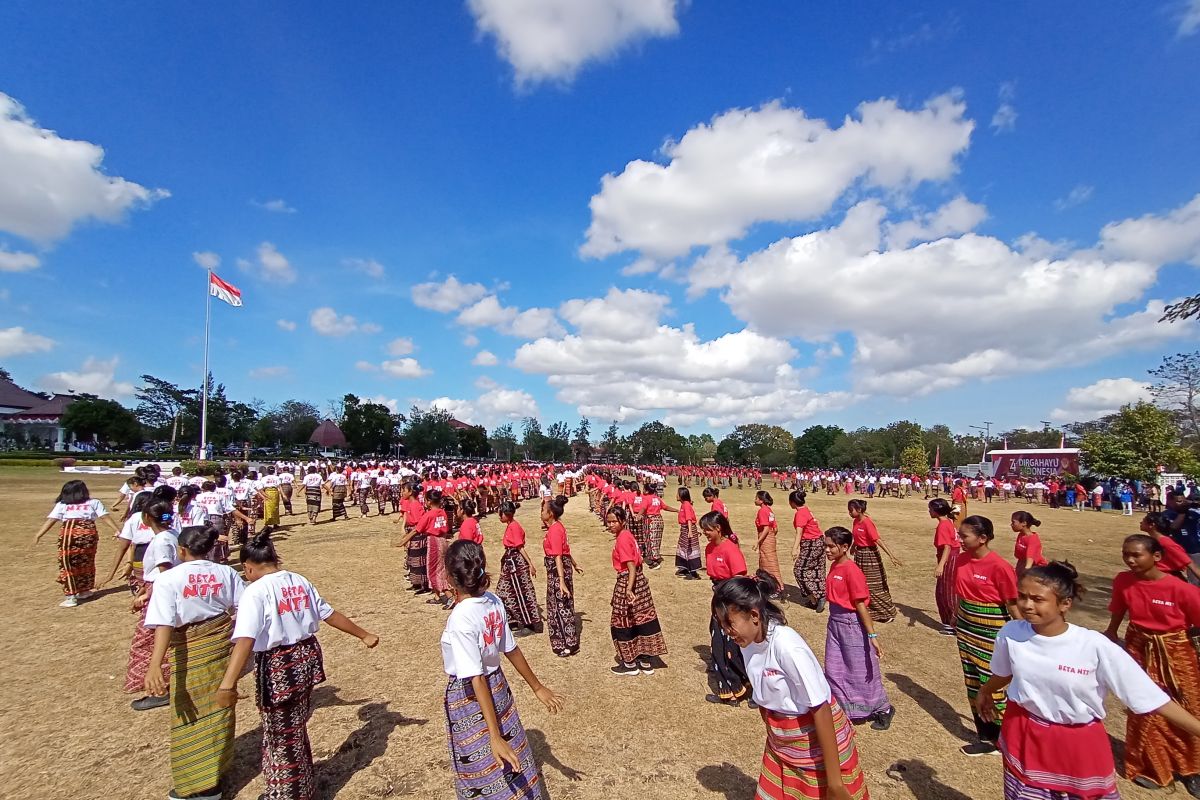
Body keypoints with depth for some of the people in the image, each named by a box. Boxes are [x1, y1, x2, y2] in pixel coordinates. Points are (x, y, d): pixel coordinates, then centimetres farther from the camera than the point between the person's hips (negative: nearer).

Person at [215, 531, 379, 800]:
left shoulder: (256, 591, -16)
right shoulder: (300, 581, 3)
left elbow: (245, 639, -29)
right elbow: (330, 614, 10)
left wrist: (228, 685, -36)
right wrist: (363, 635, 20)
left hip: (278, 666, -7)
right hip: (307, 657, 7)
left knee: (283, 737, 14)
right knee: (295, 729, 26)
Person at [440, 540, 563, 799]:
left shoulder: (460, 618, -29)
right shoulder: (494, 602, -9)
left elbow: (476, 679, -29)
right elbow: (511, 649, 1)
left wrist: (495, 737, -27)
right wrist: (537, 687, 12)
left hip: (469, 697, -6)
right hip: (498, 685, 7)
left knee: (482, 769, 15)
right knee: (511, 754, 25)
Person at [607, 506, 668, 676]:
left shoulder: (622, 539, -20)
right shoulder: (627, 535, 7)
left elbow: (632, 567, -24)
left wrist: (628, 589, -31)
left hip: (627, 582, -9)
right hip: (639, 580, 9)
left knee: (623, 624, 7)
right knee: (642, 621, 15)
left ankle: (630, 664, 20)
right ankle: (645, 661, 26)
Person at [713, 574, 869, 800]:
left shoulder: (786, 646, -30)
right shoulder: (748, 643, -9)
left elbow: (820, 708, -25)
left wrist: (834, 780, -20)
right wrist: (773, 733, 16)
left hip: (818, 739, -6)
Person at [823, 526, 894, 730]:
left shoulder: (851, 570, -22)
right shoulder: (834, 566, 2)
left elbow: (861, 604, -21)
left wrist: (872, 635, -19)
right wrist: (834, 621, 16)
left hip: (852, 625, -7)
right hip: (835, 622, 8)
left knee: (861, 671, 9)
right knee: (834, 670, 14)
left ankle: (884, 709, 32)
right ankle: (842, 709, 32)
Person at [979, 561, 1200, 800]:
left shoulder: (1094, 646, -23)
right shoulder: (1010, 633, -15)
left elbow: (1151, 697, -14)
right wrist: (985, 692, 23)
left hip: (1079, 745, -1)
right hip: (1024, 736, 2)